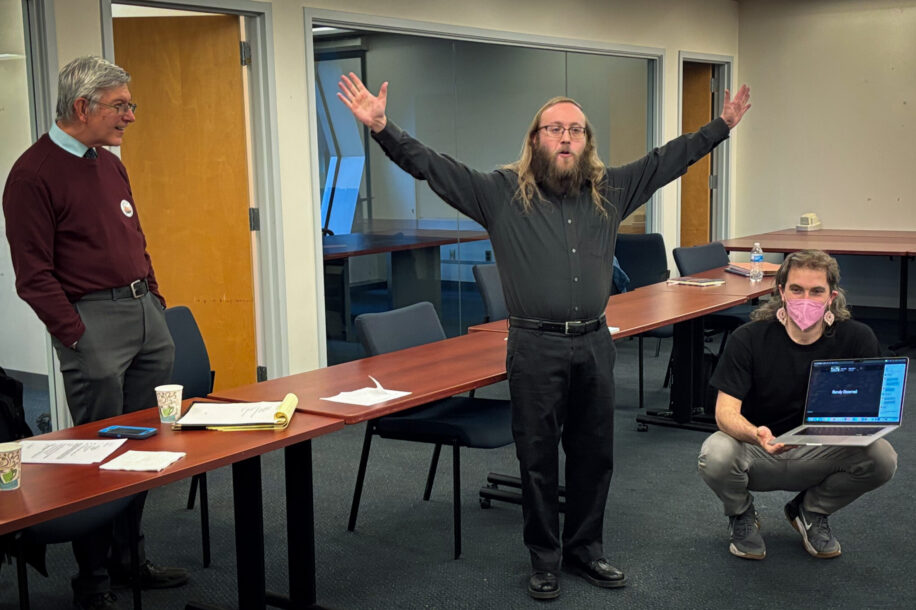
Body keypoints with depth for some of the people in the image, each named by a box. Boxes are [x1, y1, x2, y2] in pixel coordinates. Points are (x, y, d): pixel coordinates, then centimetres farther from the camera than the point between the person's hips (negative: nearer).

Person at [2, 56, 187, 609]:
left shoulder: (110, 165, 15)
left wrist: (155, 301, 15)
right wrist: (77, 336, -14)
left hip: (146, 311, 8)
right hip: (94, 319, -8)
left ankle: (129, 555, 26)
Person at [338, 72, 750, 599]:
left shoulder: (611, 190, 9)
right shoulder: (502, 192, -3)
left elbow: (671, 158, 16)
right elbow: (431, 166, -9)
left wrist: (723, 125, 15)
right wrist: (382, 128, -20)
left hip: (595, 343, 4)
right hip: (536, 347, -3)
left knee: (594, 454, 13)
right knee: (538, 458, 7)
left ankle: (585, 549, 31)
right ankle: (545, 558, 23)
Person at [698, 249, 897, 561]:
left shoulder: (857, 339, -10)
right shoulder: (749, 339, -17)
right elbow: (726, 411, -21)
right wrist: (756, 435, -45)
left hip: (819, 452, 2)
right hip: (756, 451, -2)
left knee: (882, 458, -25)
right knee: (715, 456, -34)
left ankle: (810, 511, 7)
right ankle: (741, 514, 4)